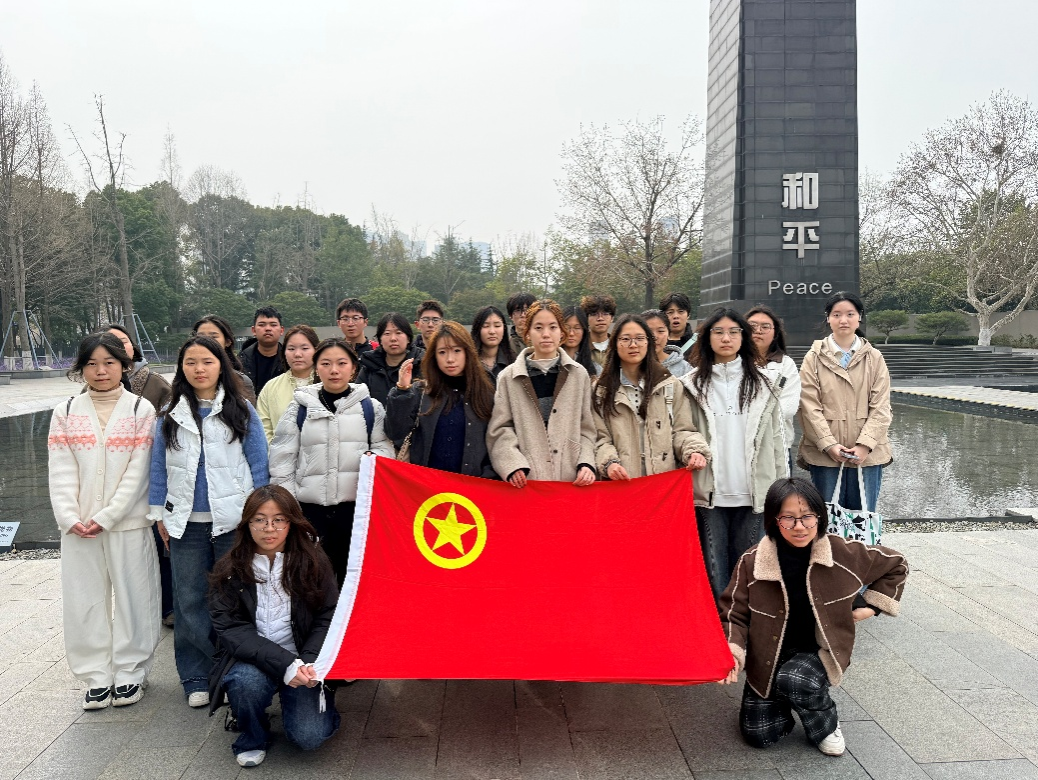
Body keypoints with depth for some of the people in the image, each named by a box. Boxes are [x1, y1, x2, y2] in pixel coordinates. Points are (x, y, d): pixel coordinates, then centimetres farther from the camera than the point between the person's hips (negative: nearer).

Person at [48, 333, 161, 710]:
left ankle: (129, 673, 17)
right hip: (77, 526, 2)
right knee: (85, 600, 6)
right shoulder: (65, 412, 7)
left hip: (128, 522, -2)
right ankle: (98, 676, 18)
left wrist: (106, 517, -12)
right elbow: (61, 471, 2)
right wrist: (70, 517, -11)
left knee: (132, 597, 3)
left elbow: (138, 470, -6)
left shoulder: (141, 409, -1)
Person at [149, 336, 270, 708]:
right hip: (186, 523, 2)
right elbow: (159, 467, 10)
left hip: (233, 520, -2)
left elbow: (259, 464, 0)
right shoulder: (170, 415, 7)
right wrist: (158, 513, 6)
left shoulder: (241, 410, 0)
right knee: (189, 601, 7)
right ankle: (196, 678, 17)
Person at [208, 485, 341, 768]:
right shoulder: (229, 570, -5)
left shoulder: (313, 562, -4)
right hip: (250, 659, 0)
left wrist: (309, 664, -22)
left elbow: (327, 618, -4)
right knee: (247, 681, -34)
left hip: (301, 662, 0)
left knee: (310, 737, -18)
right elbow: (231, 629, -12)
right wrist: (284, 664, -25)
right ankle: (252, 737, 0)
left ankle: (322, 705, 19)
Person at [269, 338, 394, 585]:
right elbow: (282, 458, 6)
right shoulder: (300, 407, 5)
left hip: (357, 505, 0)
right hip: (310, 507, 0)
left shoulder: (370, 407, 6)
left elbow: (385, 447, 7)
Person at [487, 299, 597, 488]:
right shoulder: (509, 377, 6)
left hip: (571, 479, 1)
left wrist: (586, 464, -5)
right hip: (526, 480, -1)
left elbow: (586, 428, 9)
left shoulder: (579, 375, 10)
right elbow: (500, 429, 1)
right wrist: (513, 465, -12)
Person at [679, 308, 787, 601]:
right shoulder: (693, 385, 5)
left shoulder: (762, 383, 8)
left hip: (753, 493, 1)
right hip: (709, 493, -1)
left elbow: (776, 438, 7)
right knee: (714, 573, 2)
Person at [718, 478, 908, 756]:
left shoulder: (844, 553, -14)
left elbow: (896, 566, 6)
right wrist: (733, 652, -24)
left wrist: (871, 604, -1)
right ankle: (783, 698, 26)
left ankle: (826, 725, -2)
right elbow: (734, 614, -7)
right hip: (769, 656, 2)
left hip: (820, 650, -1)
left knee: (794, 680, -35)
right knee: (758, 735, -5)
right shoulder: (752, 561, -16)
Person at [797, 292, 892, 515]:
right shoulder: (814, 358, 3)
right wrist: (829, 445, -13)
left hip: (867, 455, 1)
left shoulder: (874, 358, 8)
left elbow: (881, 407, 1)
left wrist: (865, 445, -11)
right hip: (825, 455, -1)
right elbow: (809, 407, -4)